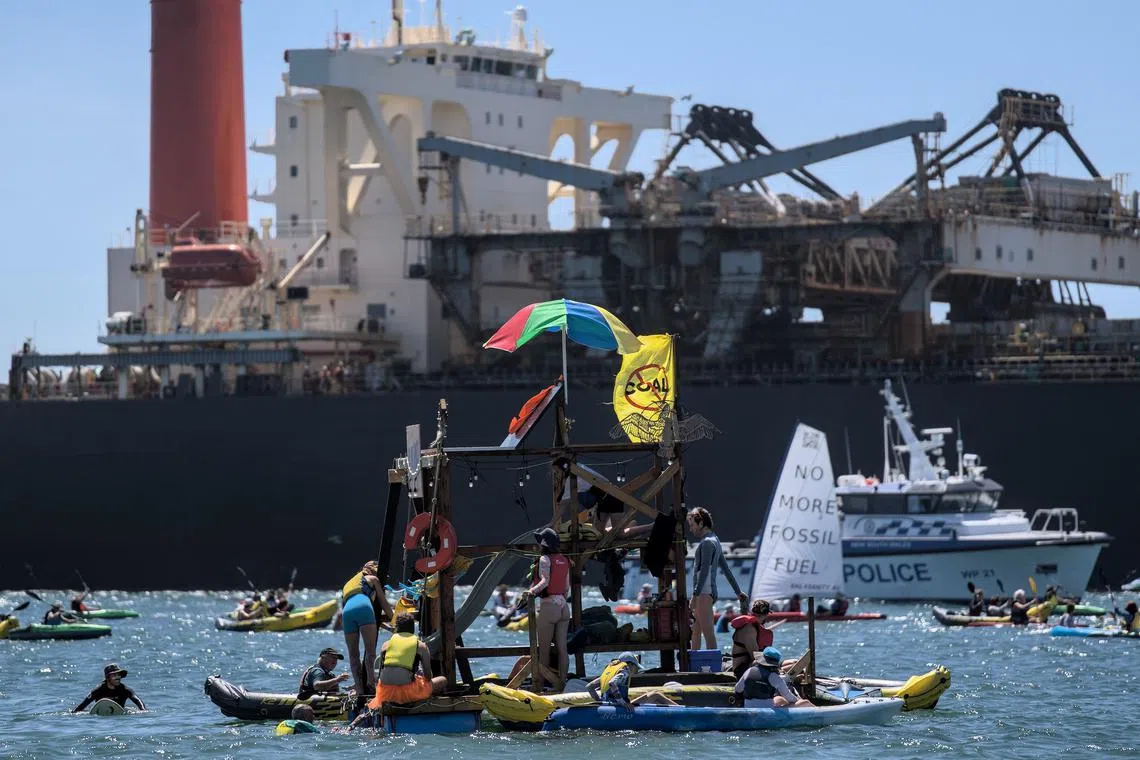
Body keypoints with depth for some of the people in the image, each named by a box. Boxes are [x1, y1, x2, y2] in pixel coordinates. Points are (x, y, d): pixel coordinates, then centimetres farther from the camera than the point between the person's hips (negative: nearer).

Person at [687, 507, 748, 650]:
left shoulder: (707, 543, -10)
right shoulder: (714, 541, 21)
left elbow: (704, 571, -19)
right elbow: (727, 569, 26)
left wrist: (695, 595, -23)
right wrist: (738, 592, 29)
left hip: (704, 592, -10)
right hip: (706, 593, 10)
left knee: (708, 632, -13)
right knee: (695, 632, 11)